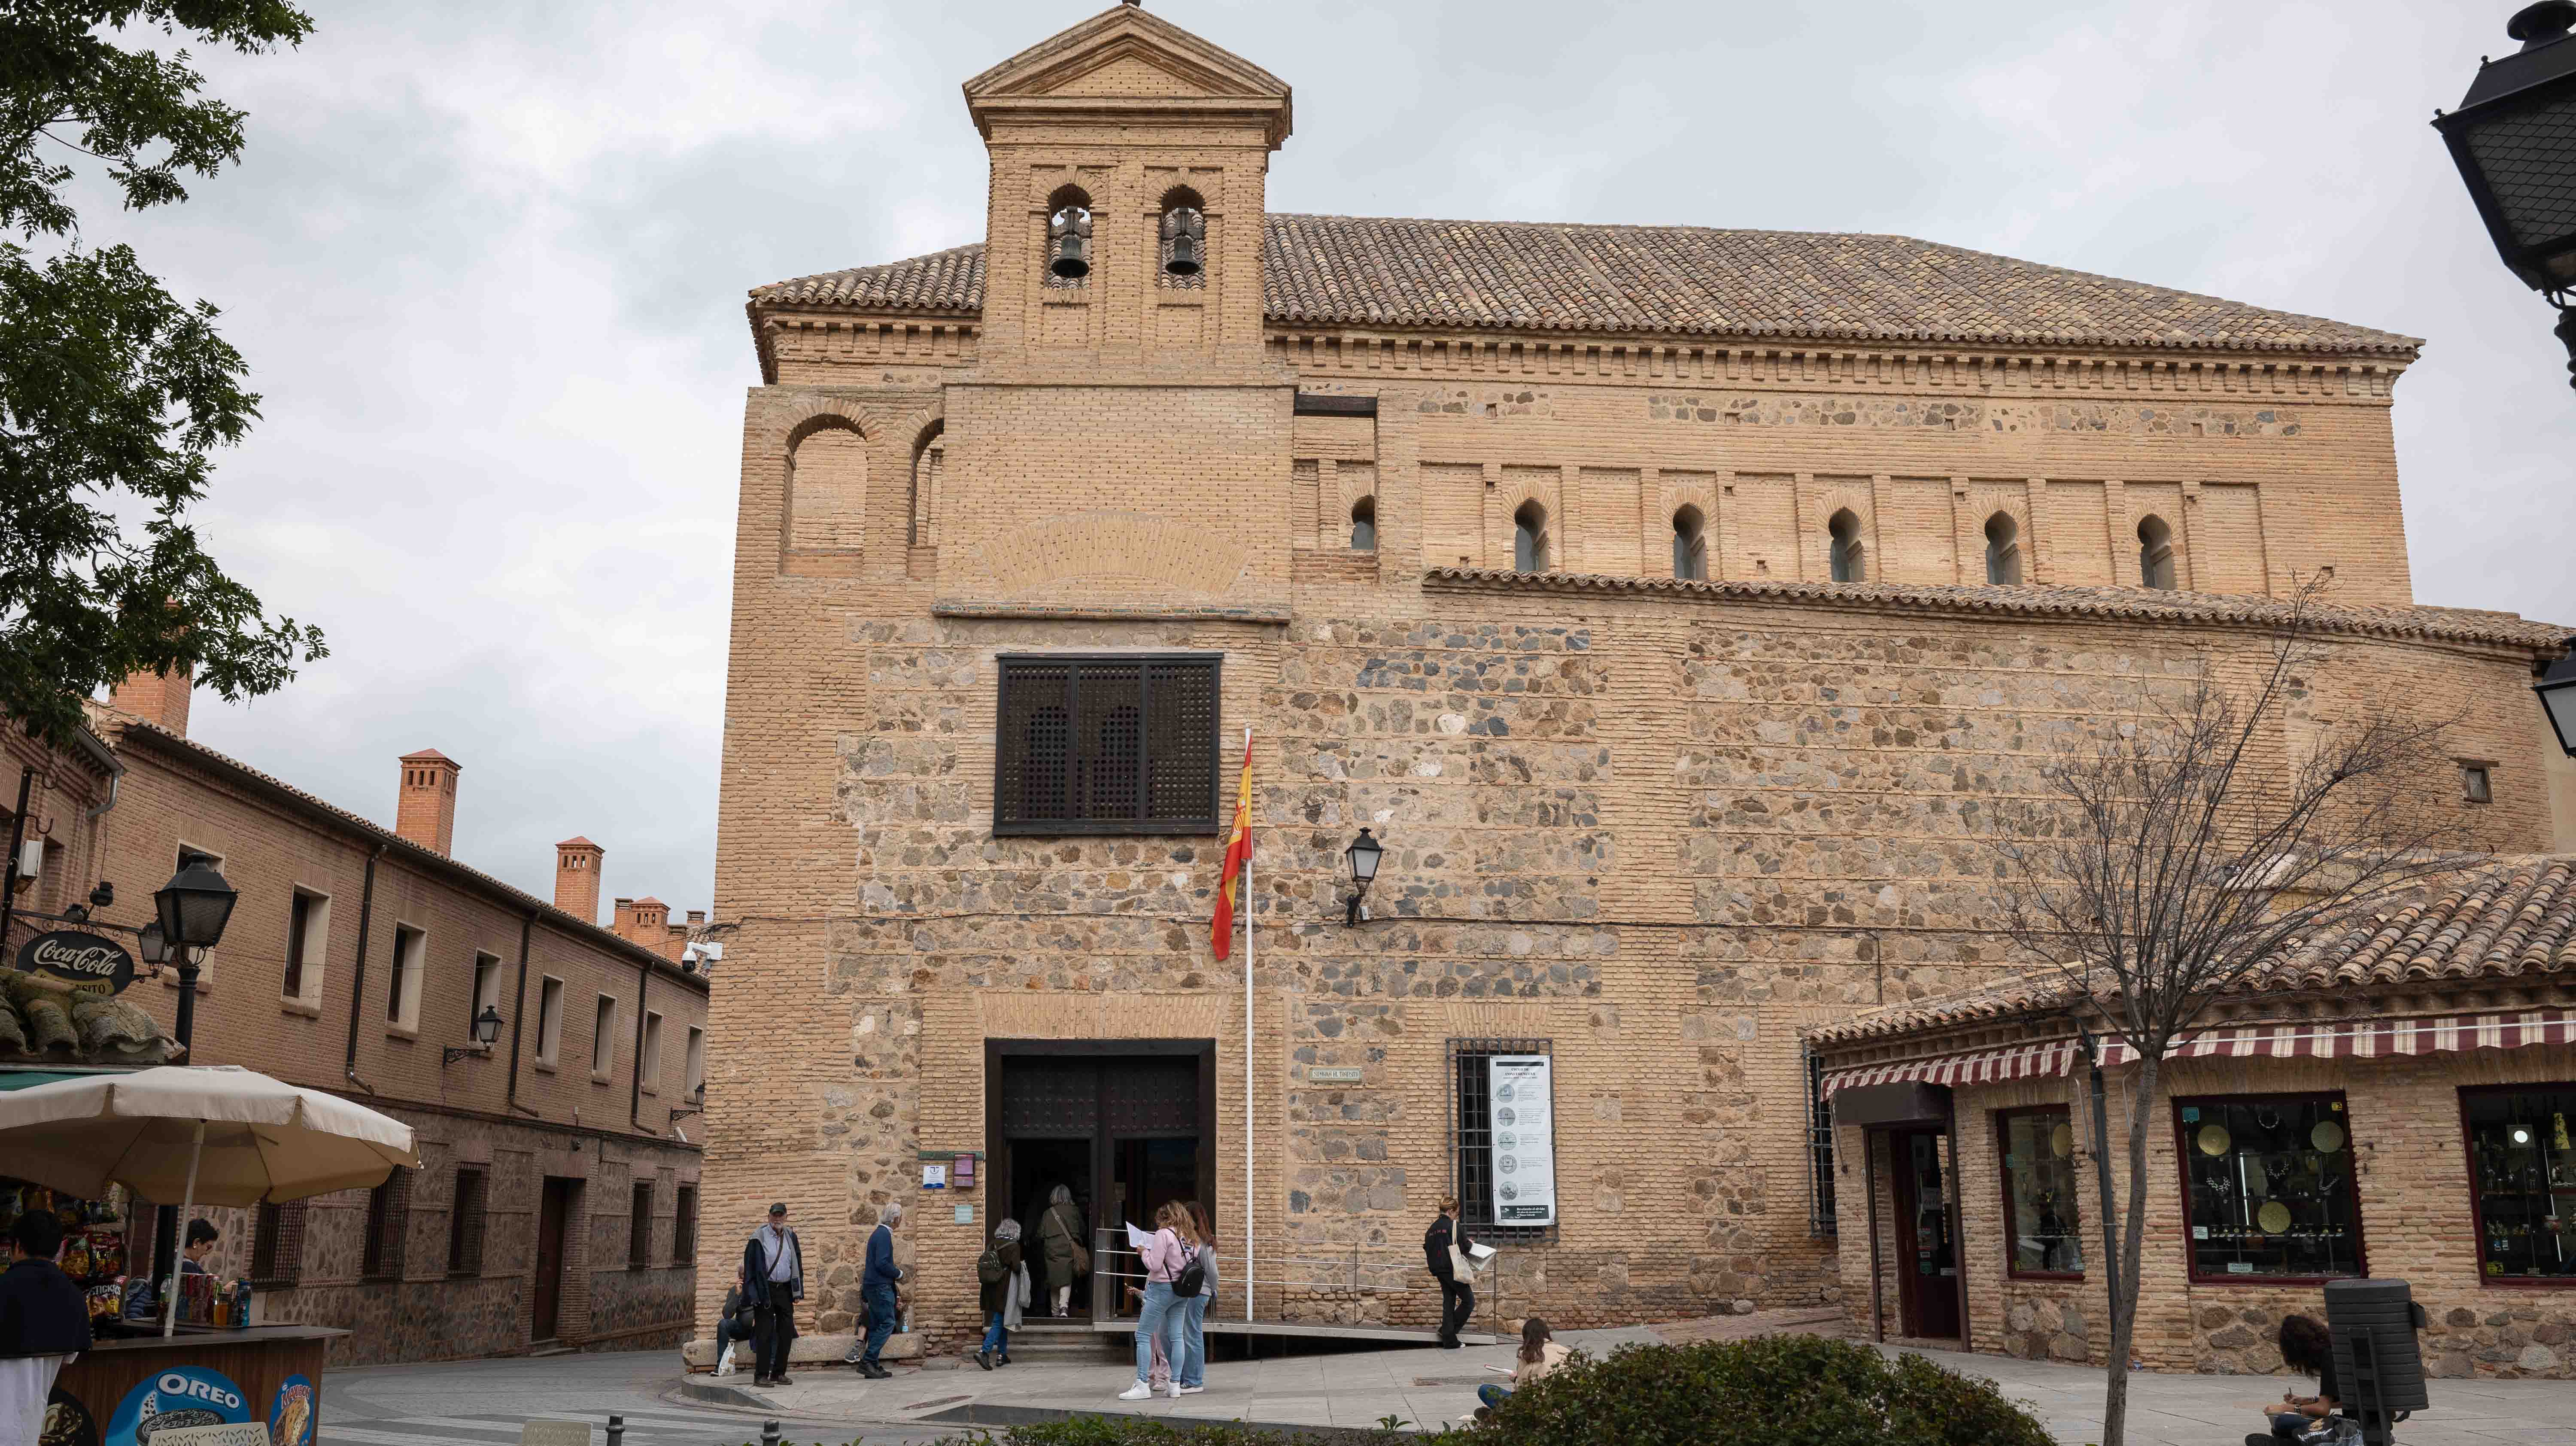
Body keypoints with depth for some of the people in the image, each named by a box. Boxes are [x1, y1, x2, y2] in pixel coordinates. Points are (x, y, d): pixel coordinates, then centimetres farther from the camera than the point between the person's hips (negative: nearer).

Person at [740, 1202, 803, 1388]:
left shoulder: (791, 1237, 8)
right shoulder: (759, 1237, -6)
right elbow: (750, 1266, -7)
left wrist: (797, 1292, 8)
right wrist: (753, 1293, -13)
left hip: (785, 1290, 5)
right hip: (765, 1291, -5)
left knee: (786, 1333, 5)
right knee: (764, 1334, -4)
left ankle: (779, 1373, 15)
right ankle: (761, 1376, 1)